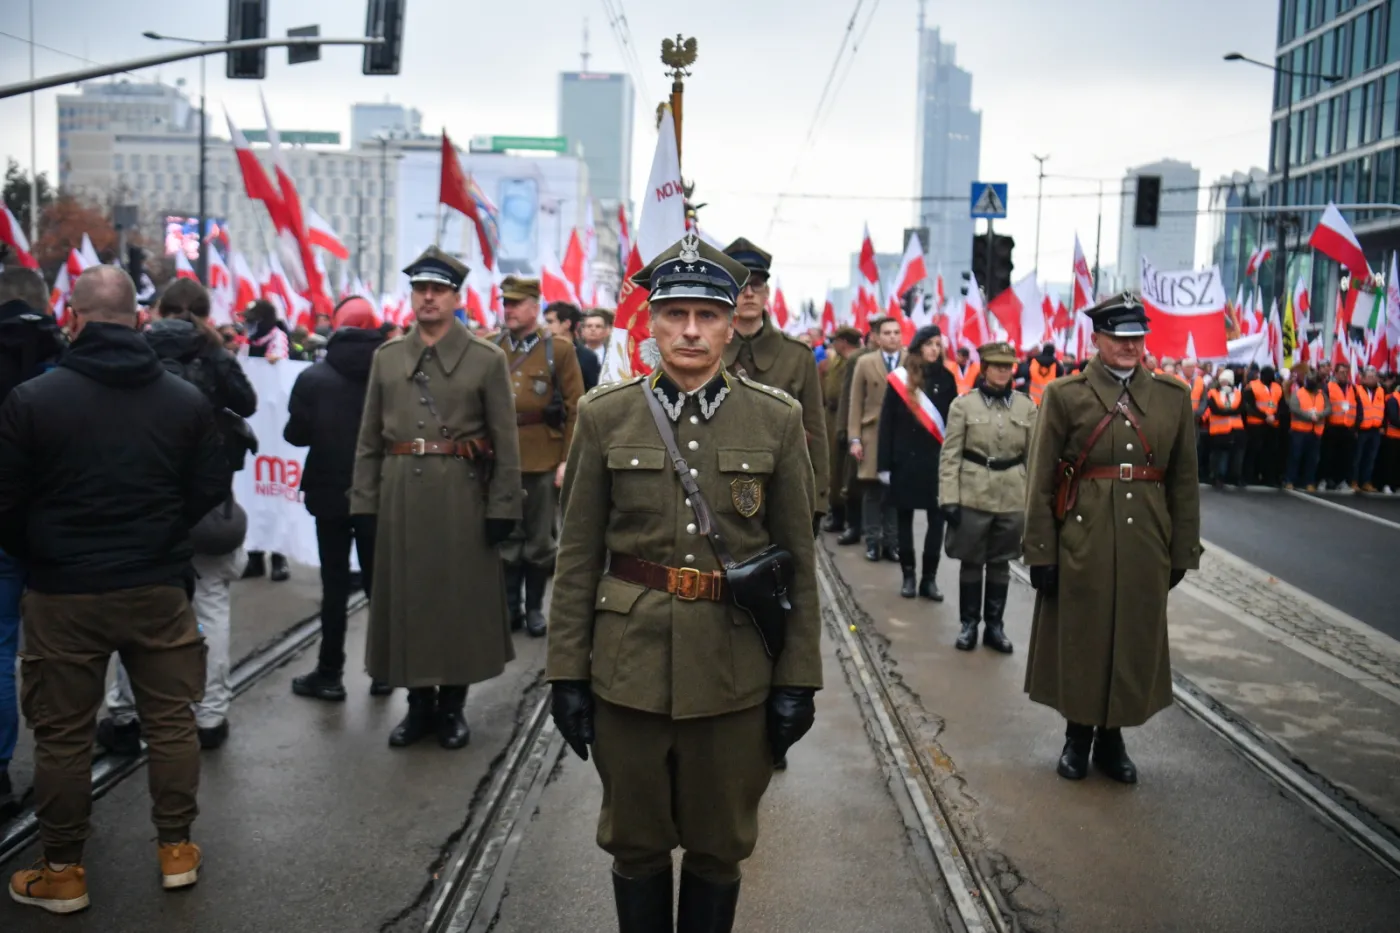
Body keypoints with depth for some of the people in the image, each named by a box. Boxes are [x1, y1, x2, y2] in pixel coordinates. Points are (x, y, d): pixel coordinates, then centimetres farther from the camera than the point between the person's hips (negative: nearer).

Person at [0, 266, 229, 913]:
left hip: (63, 593, -2)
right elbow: (212, 490, 2)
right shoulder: (186, 399, -3)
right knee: (171, 720, 14)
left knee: (62, 733, 10)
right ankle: (176, 850, 23)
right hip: (159, 588, 2)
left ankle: (62, 872, 21)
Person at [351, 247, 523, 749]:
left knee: (461, 596, 6)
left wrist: (503, 507, -9)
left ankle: (453, 705, 21)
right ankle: (419, 703, 23)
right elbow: (369, 437, 9)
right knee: (405, 595, 8)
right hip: (400, 493, 3)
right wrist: (363, 500, 3)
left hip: (461, 495, -3)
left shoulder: (487, 359, -1)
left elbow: (505, 441, -4)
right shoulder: (386, 357, 9)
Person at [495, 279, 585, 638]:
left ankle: (535, 608, 20)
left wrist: (568, 459, -8)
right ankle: (510, 606, 19)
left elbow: (575, 409, -3)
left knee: (540, 539, 7)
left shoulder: (559, 349, 0)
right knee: (505, 537, 8)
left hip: (543, 461, -2)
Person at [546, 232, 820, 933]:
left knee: (720, 846, 14)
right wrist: (567, 671, -1)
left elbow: (798, 559, 1)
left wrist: (798, 679, -1)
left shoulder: (777, 419, -2)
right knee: (635, 842, 14)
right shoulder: (605, 416, -1)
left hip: (735, 671, 0)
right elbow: (579, 556, 1)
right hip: (629, 665, 1)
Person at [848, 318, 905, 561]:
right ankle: (873, 541, 10)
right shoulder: (865, 363, 6)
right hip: (873, 436, 0)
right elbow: (856, 404, 5)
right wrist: (854, 439, -2)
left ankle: (892, 541, 8)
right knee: (872, 490, 2)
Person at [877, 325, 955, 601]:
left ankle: (929, 578, 9)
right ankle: (908, 575, 16)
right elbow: (887, 423, 0)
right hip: (905, 459, -1)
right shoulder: (900, 379, -1)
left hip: (937, 460, 1)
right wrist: (884, 463, -5)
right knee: (905, 518, 6)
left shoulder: (946, 378, 4)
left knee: (937, 518, 0)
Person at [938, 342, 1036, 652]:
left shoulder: (1026, 406, 5)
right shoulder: (963, 404, -2)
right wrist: (949, 498, -10)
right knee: (971, 562, 6)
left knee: (1001, 563, 10)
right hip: (972, 496, -2)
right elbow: (950, 455, -4)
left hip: (1013, 498, 2)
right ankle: (968, 624, 18)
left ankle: (995, 625, 21)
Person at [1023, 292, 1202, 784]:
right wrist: (1040, 552, -8)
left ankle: (1112, 737, 28)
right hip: (1081, 541, -2)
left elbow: (1184, 481, 8)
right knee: (1079, 640, 8)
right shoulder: (1064, 394, -2)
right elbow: (1041, 481, -4)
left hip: (1145, 544, 3)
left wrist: (1182, 551, 6)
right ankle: (1077, 735, 26)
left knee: (1136, 642, 10)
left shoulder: (1173, 396, 6)